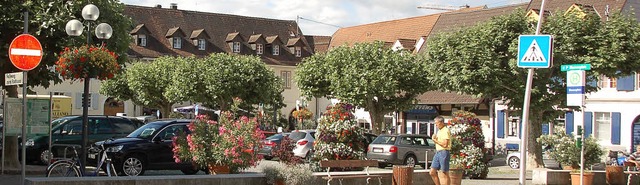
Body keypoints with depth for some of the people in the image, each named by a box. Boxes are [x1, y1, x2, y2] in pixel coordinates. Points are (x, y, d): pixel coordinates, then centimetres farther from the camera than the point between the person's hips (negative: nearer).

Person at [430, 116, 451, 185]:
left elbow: (445, 144, -19)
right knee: (432, 172, 7)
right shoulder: (439, 131, 18)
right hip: (437, 152, 10)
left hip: (444, 153, -9)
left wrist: (436, 140, -12)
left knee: (445, 174, -3)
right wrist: (434, 139, 8)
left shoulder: (446, 131, -12)